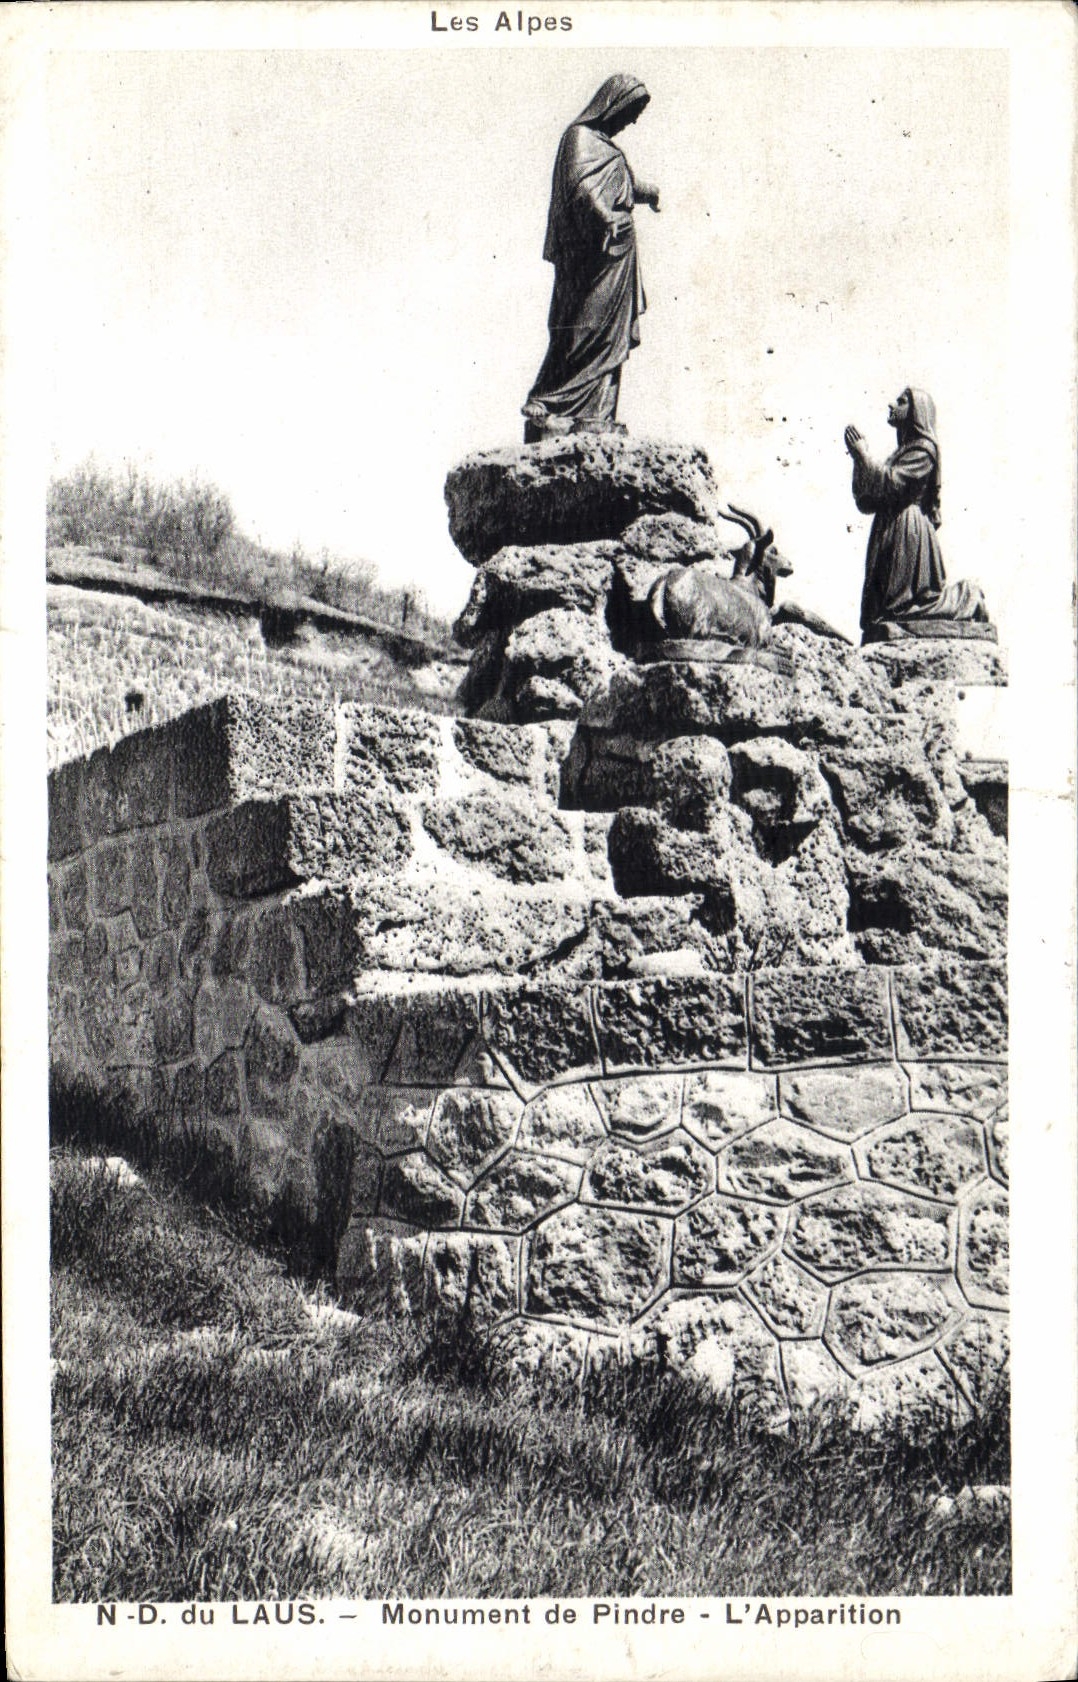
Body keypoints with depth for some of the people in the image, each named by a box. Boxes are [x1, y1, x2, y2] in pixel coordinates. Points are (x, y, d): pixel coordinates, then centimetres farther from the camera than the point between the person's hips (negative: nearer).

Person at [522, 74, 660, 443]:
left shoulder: (604, 143, 19)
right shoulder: (581, 138, -10)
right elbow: (582, 187, -29)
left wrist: (645, 192, 56)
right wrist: (608, 219, -45)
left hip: (615, 256, 10)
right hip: (593, 258, -10)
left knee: (611, 339, 8)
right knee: (586, 338, -12)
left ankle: (596, 419, 10)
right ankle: (545, 411, -10)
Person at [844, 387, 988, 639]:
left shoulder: (924, 449, -5)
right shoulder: (901, 453, 21)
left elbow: (891, 483, -18)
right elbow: (867, 503, 16)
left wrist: (863, 454, -9)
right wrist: (859, 460, 5)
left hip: (909, 533, -9)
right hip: (888, 535, 9)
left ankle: (967, 600, 10)